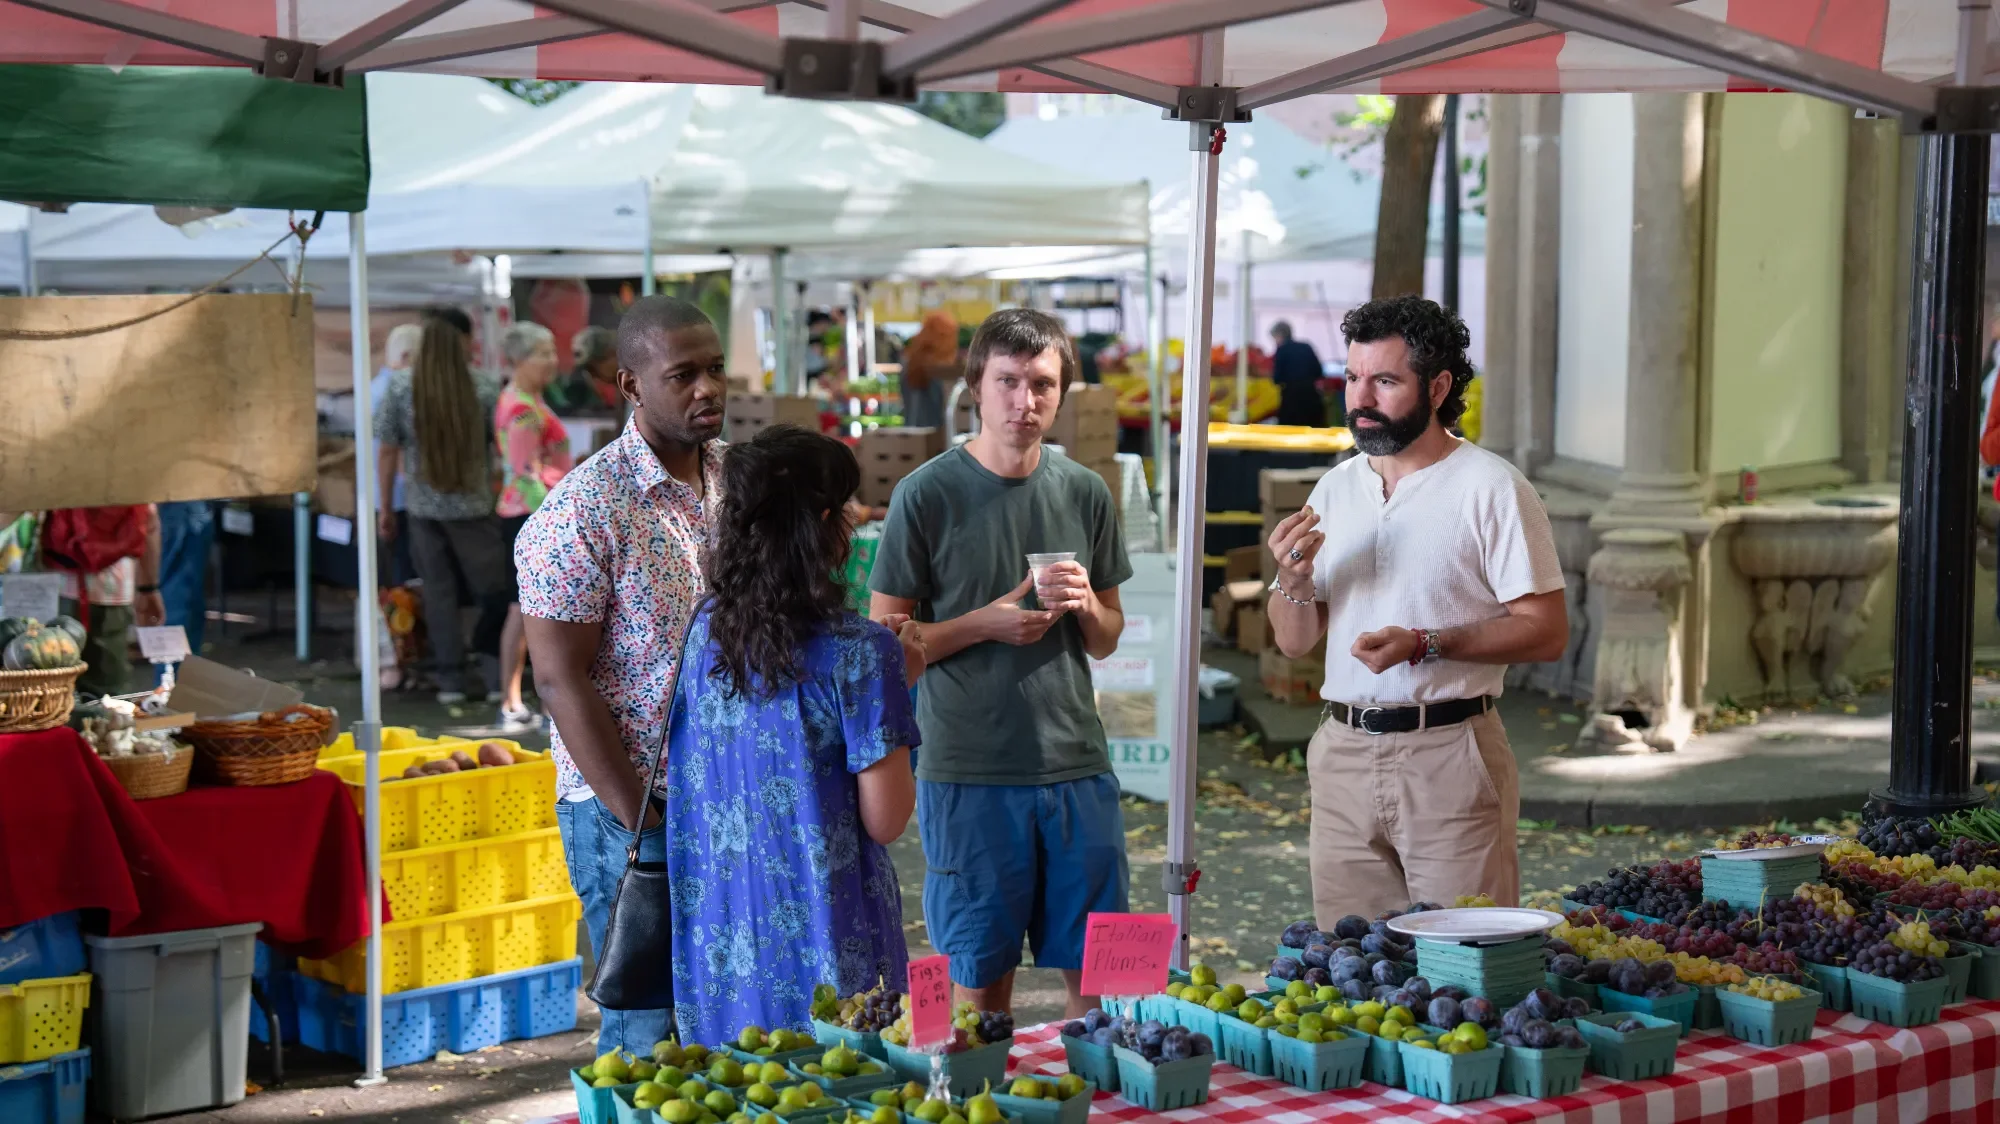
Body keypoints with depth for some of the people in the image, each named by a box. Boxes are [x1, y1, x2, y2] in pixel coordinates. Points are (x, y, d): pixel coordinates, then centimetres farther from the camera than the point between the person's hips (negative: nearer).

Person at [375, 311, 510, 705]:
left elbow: (388, 452, 0)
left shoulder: (400, 389, -4)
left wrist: (386, 507, 9)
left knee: (439, 592, 9)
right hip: (473, 506, -2)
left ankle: (450, 679, 9)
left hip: (423, 507, 2)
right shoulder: (484, 392, -8)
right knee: (492, 590, 10)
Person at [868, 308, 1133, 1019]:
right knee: (981, 979, 5)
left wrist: (1086, 607, -6)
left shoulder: (1084, 493, 8)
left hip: (1077, 766, 3)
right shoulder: (928, 495, -4)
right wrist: (985, 623, -14)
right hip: (968, 772, -3)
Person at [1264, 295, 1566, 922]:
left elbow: (1547, 632, -10)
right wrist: (1292, 579, -6)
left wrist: (1425, 645, -19)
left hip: (1448, 753, -5)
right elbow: (1294, 643, 15)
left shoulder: (1492, 488, -5)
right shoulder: (1335, 488, 12)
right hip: (1343, 752, 5)